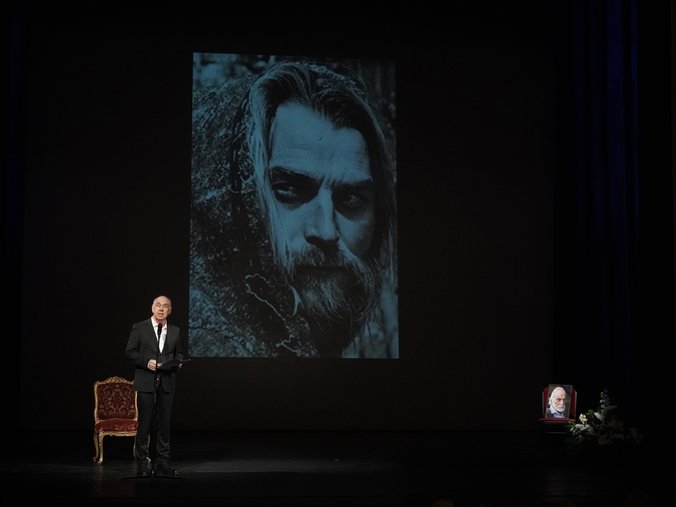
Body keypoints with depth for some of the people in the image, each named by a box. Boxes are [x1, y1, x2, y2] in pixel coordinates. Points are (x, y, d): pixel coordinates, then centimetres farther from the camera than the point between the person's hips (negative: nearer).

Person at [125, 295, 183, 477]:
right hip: (146, 382, -3)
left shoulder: (175, 331, 12)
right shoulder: (139, 328, 1)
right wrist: (146, 361, -14)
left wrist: (178, 362, -3)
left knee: (164, 422, 4)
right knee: (145, 422, -2)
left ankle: (162, 463, 9)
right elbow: (130, 352, 0)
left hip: (167, 382, 3)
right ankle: (143, 462, 5)